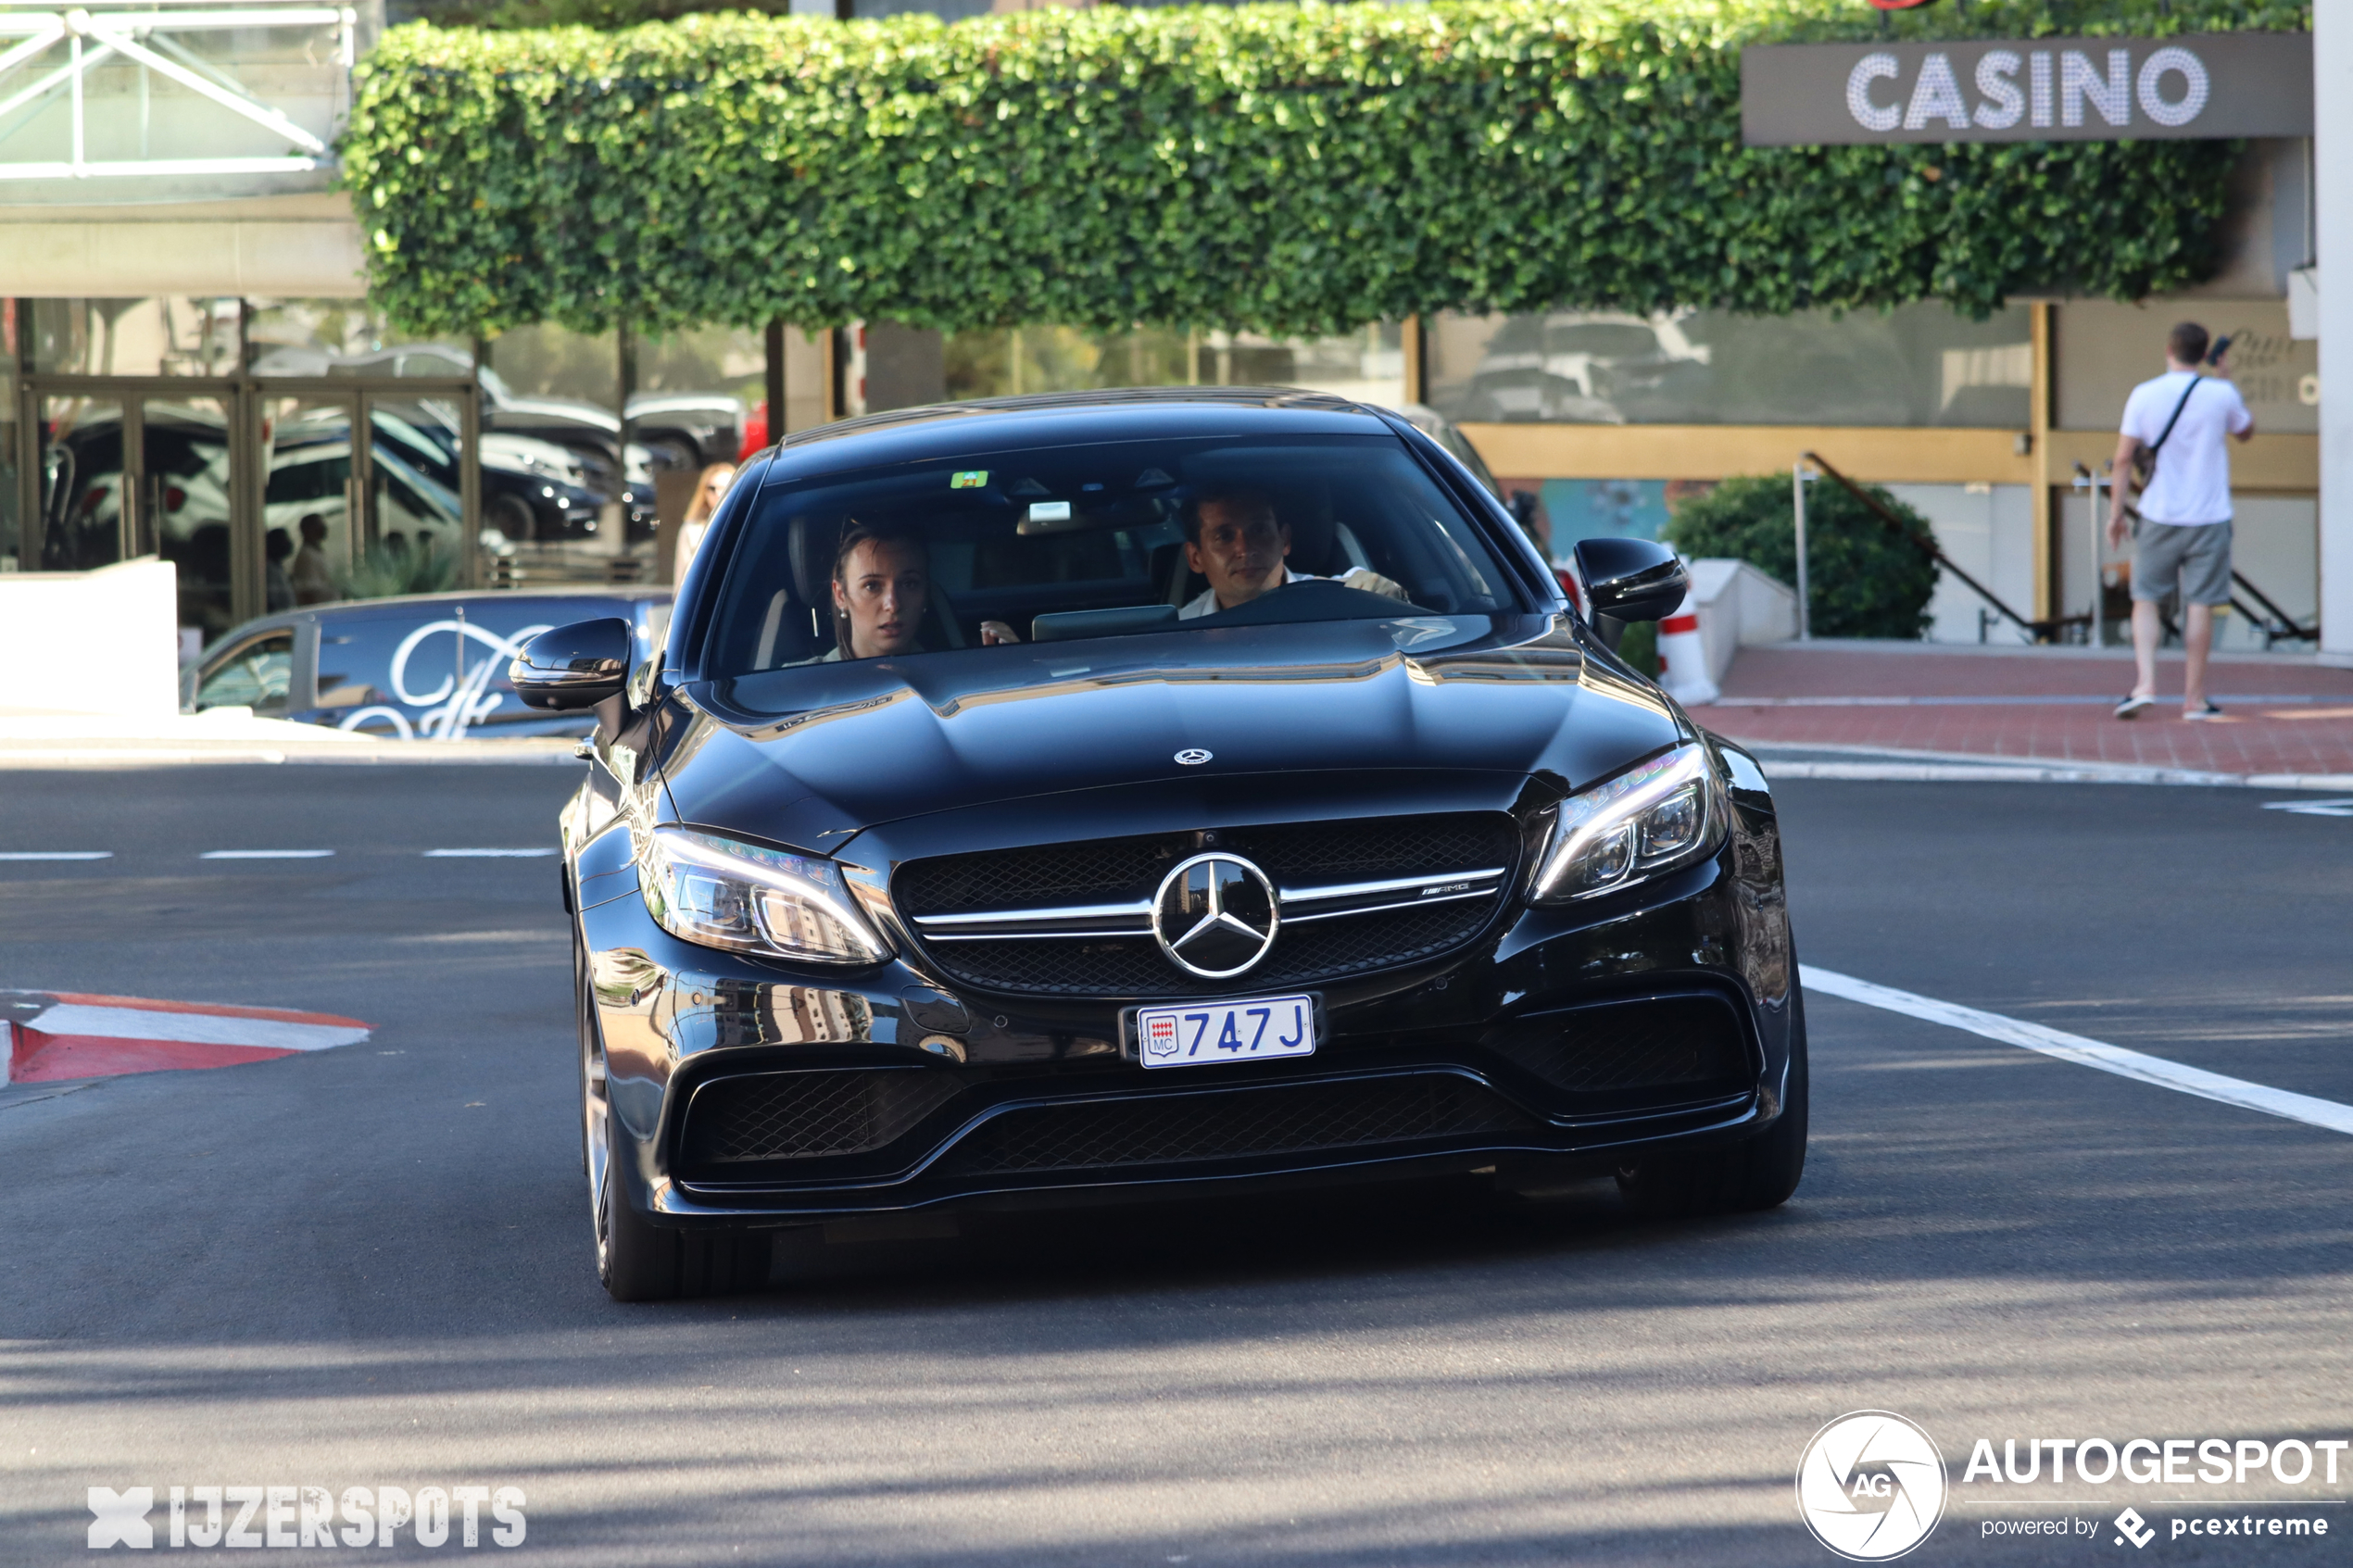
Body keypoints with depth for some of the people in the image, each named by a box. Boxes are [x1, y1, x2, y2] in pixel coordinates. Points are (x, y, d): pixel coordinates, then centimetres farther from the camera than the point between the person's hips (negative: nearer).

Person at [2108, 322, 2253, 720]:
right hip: (2209, 517, 0)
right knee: (2200, 605, 3)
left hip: (2159, 516, 0)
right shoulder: (2222, 394, -5)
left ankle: (2145, 683, -6)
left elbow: (2124, 456, -3)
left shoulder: (2144, 396, -4)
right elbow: (2246, 431, 16)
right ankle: (2194, 698, 7)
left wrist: (2116, 511, 4)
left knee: (2146, 600, 9)